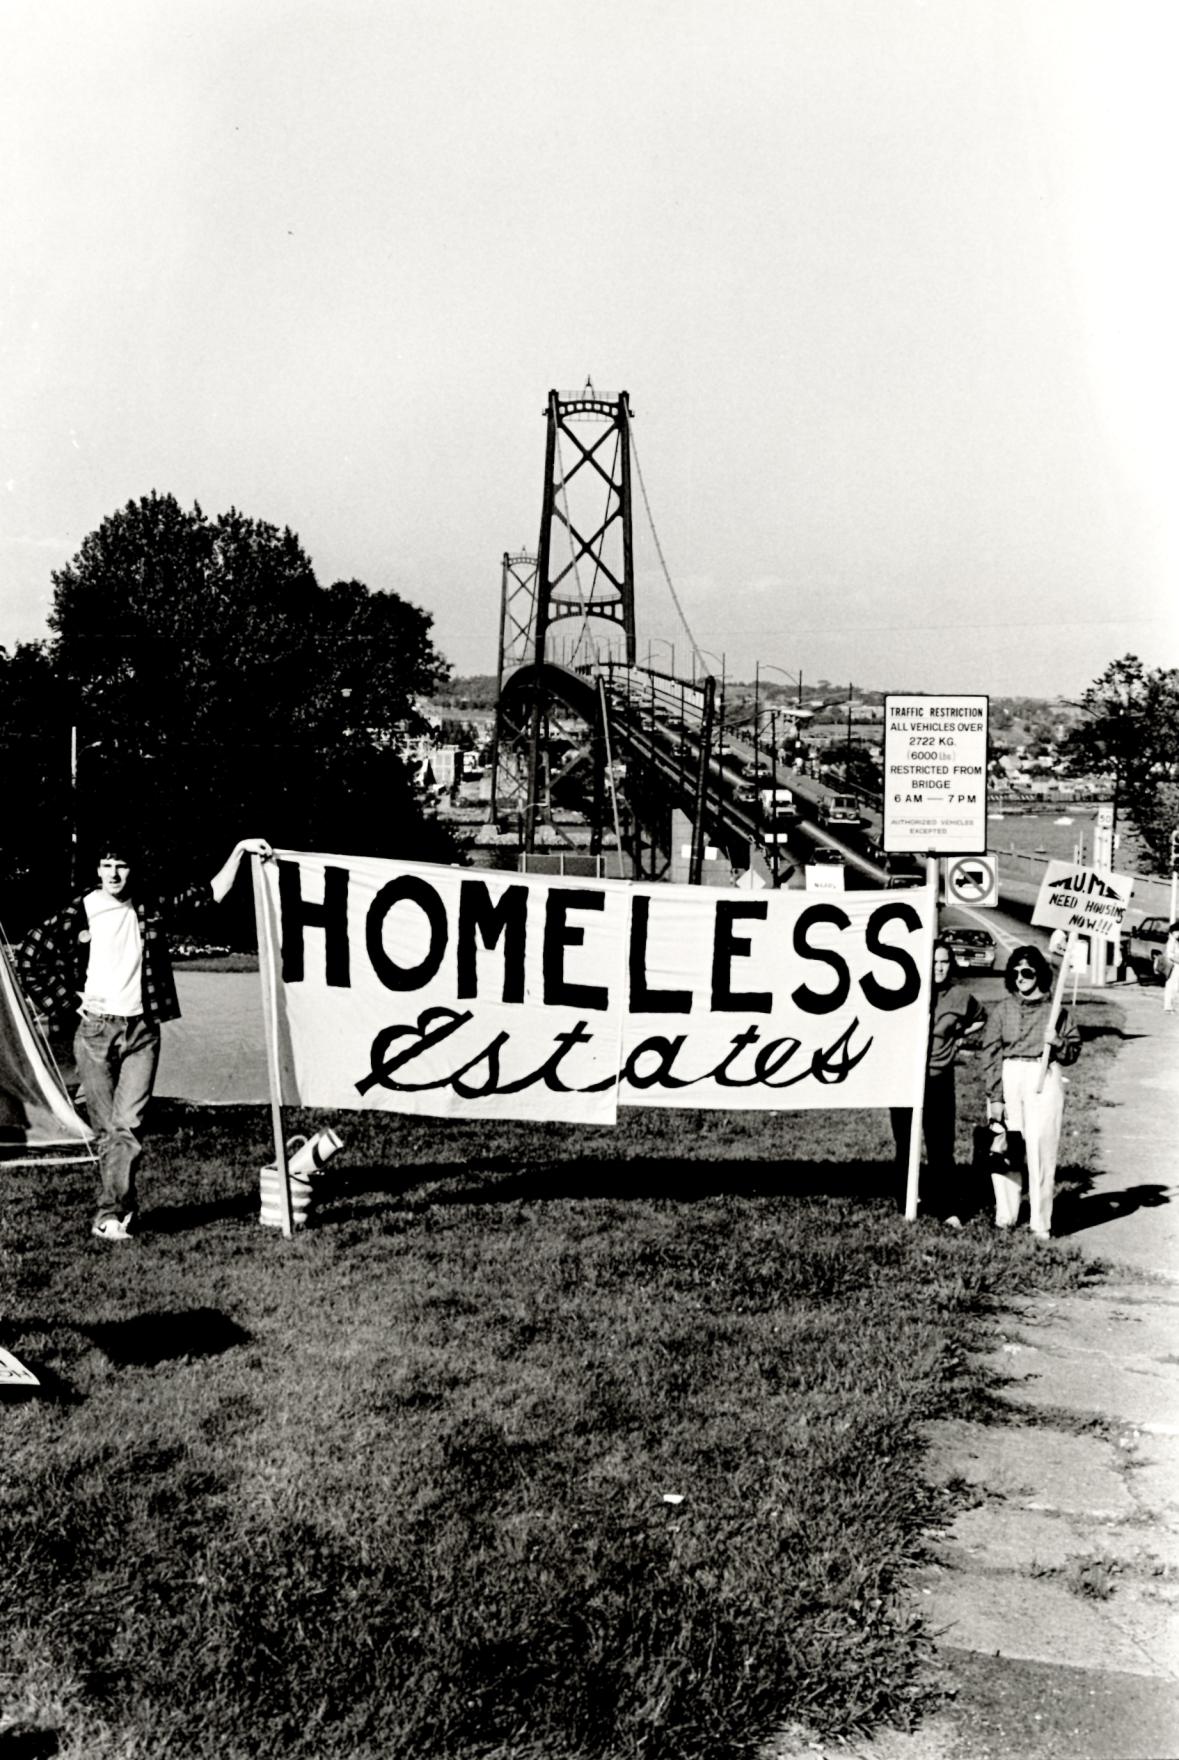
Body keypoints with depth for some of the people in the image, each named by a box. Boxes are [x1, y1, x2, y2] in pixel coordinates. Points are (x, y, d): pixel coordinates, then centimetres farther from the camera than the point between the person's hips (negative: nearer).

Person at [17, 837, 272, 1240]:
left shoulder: (151, 908, 4)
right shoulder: (79, 912, -3)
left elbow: (212, 893, 8)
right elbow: (29, 956, 3)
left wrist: (238, 851, 0)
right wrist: (67, 1001, -1)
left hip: (141, 1030, 1)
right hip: (95, 1030, -1)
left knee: (127, 1123, -8)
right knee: (106, 1128, 3)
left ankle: (110, 1214, -3)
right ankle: (120, 1209, 12)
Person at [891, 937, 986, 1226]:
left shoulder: (961, 997, -1)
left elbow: (981, 1020, 19)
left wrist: (960, 1038, 5)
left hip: (939, 1080, -1)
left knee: (941, 1147, -3)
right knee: (905, 1145, 8)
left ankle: (947, 1208, 3)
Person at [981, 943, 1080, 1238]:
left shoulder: (1055, 1010, 5)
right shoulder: (1003, 1010, 6)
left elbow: (1074, 1051, 11)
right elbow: (990, 1053, 2)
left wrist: (1057, 1042, -11)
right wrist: (995, 1096, -6)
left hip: (1044, 1081, -1)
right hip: (1008, 1079, 1)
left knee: (1041, 1150, -4)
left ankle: (1041, 1222, 3)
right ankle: (1005, 1216, 12)